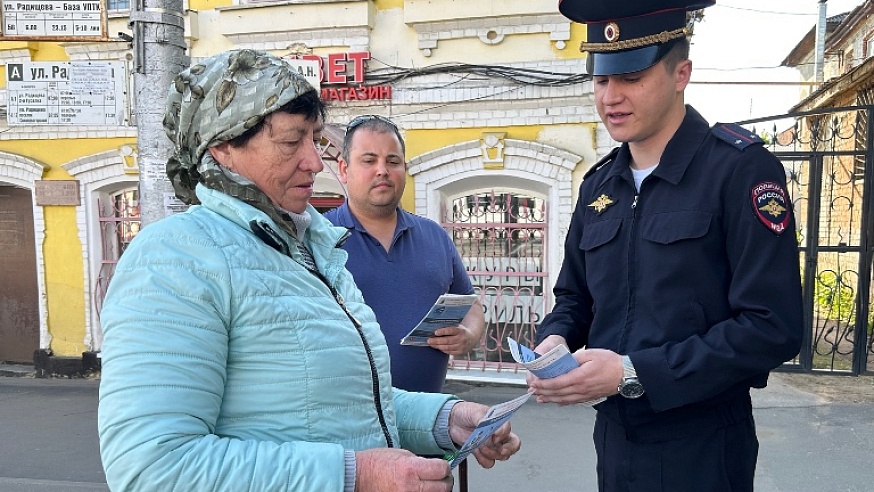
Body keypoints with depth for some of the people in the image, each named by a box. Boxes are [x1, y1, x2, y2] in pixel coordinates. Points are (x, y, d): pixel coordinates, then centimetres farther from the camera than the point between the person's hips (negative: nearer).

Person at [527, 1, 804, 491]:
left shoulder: (742, 169, -15)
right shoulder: (598, 184, 5)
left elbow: (773, 328, -20)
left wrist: (633, 373, -24)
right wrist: (555, 340, -9)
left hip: (702, 450, -5)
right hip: (614, 435, 6)